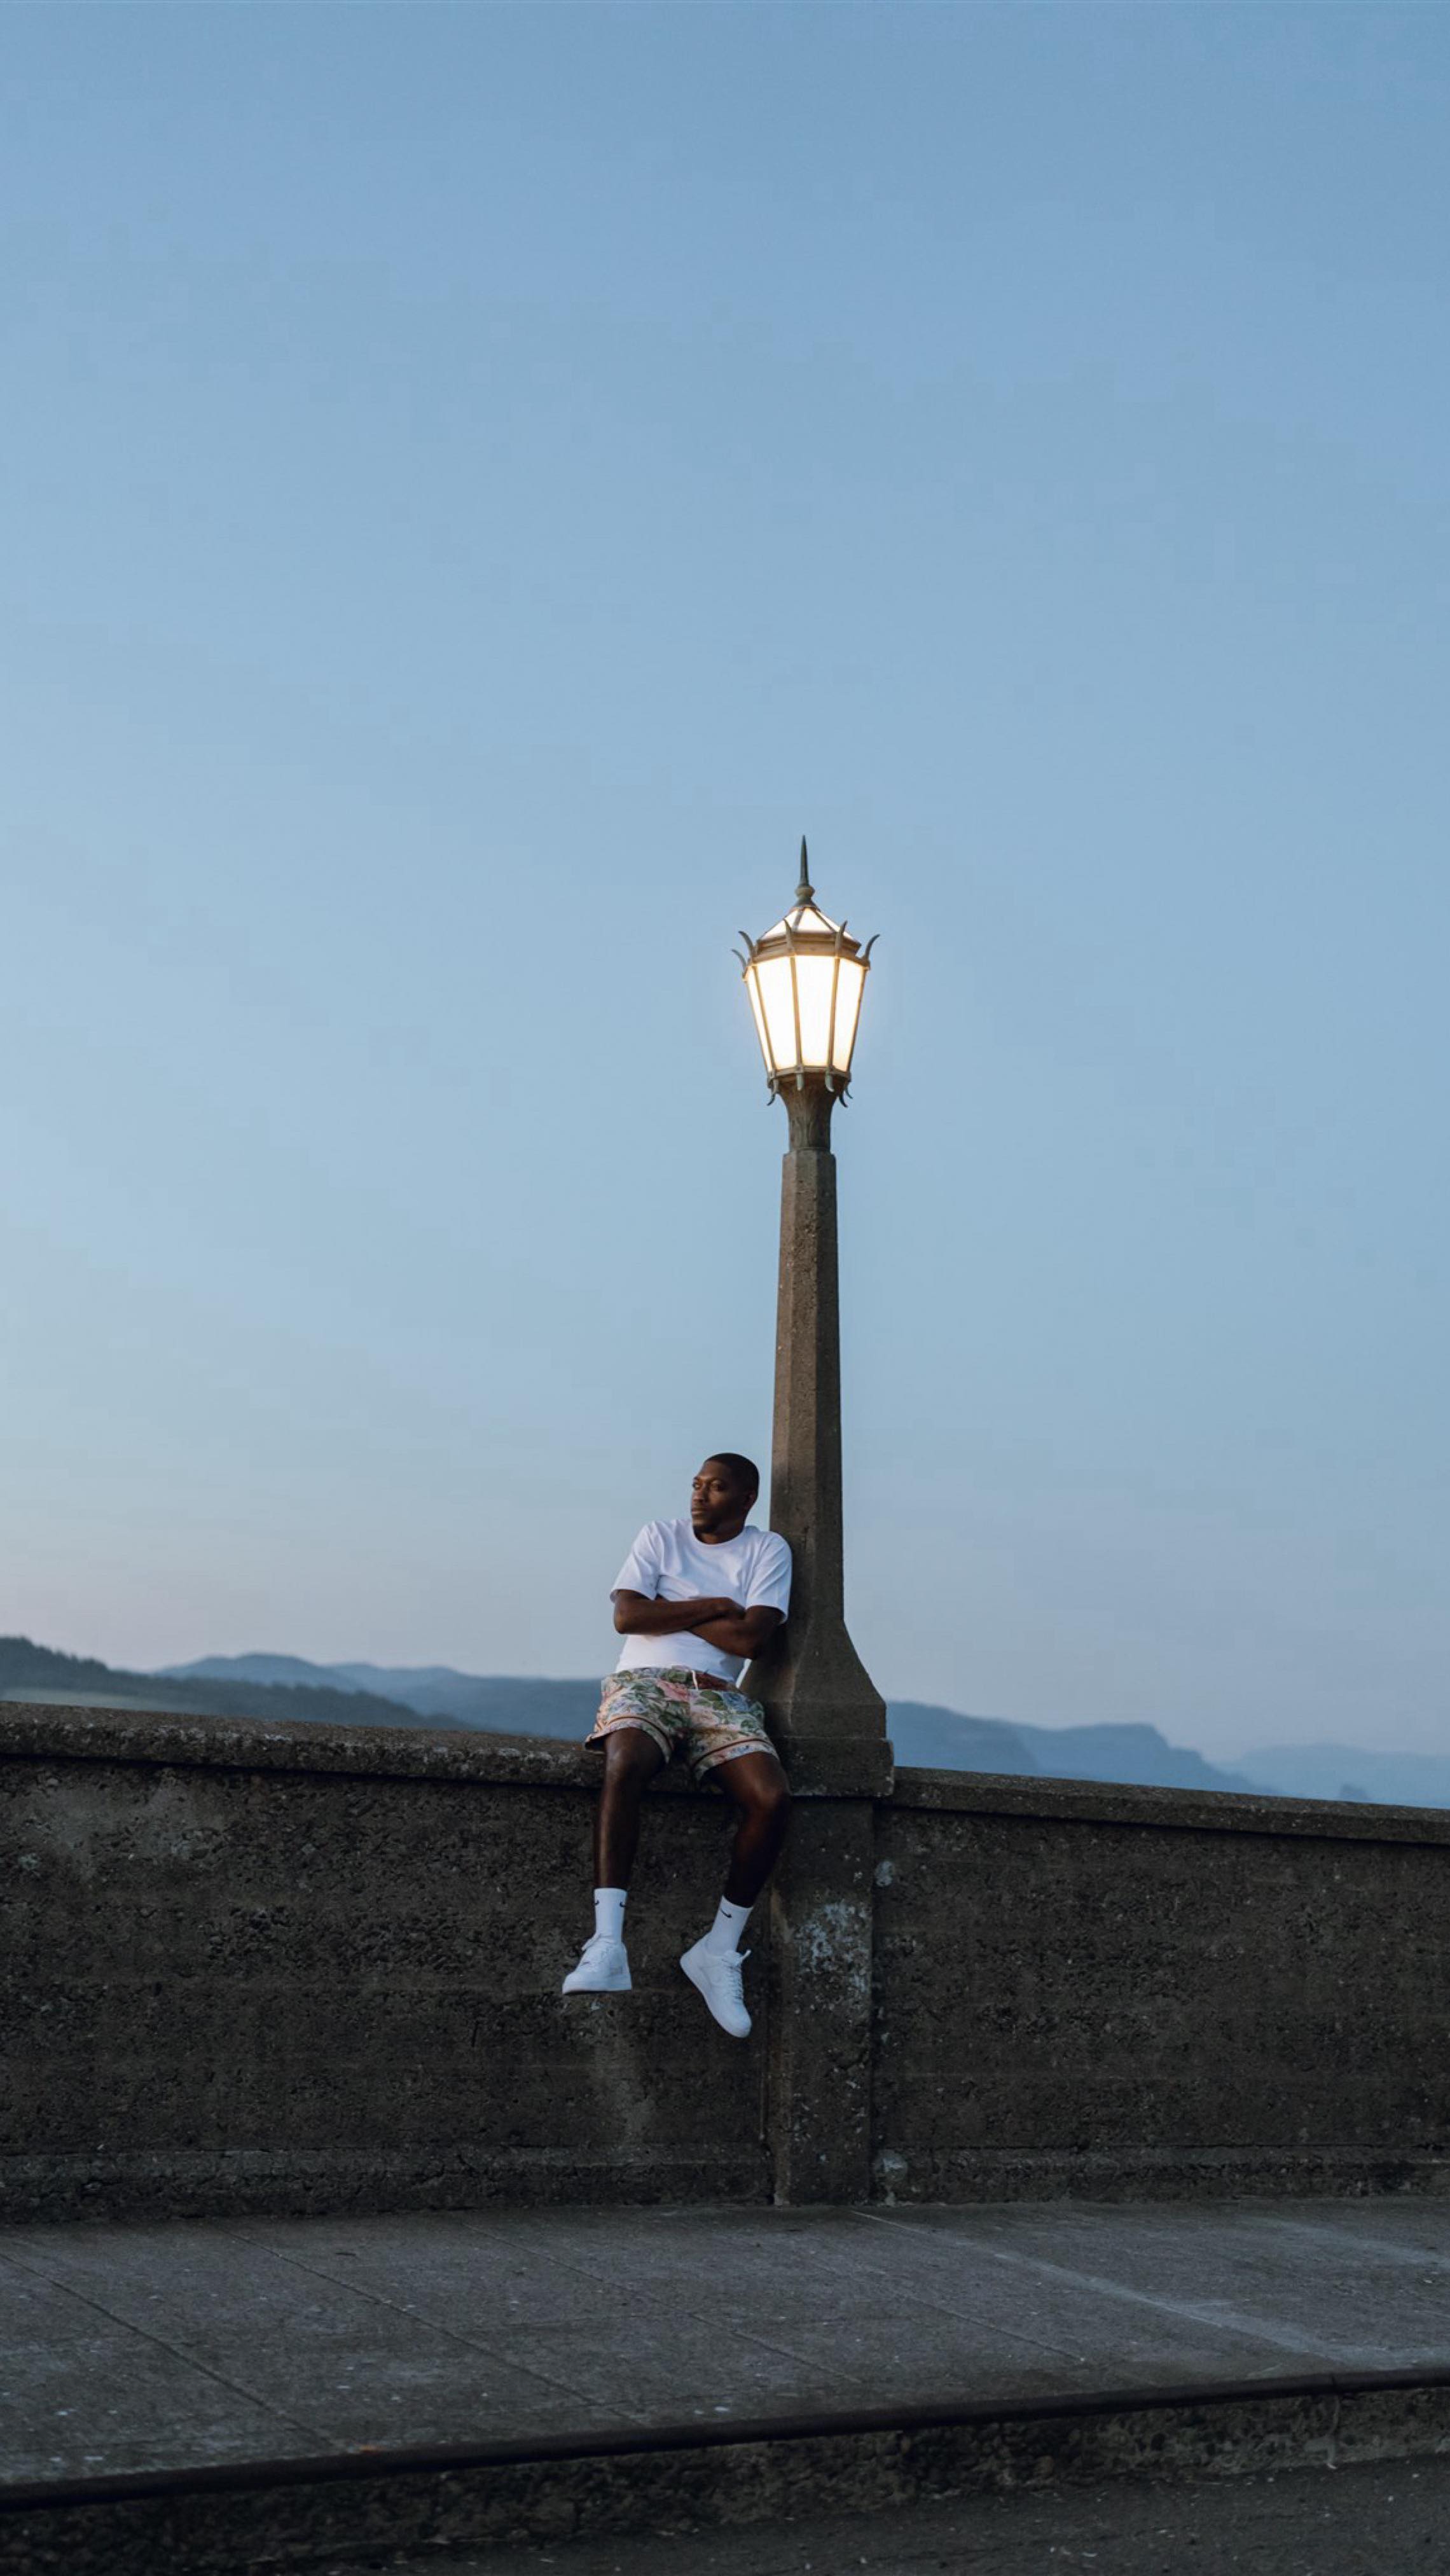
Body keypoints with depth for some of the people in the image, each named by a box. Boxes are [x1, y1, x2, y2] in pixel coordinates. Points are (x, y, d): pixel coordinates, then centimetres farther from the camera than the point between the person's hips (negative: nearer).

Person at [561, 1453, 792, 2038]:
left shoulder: (767, 1550, 12)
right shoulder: (661, 1535, 15)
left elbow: (750, 1638, -4)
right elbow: (627, 1616, 0)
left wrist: (669, 1608, 2)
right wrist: (711, 1607, 0)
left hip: (719, 1695, 1)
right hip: (645, 1682, -1)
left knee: (772, 1799, -27)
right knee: (624, 1766, -36)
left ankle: (720, 1950, -13)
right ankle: (607, 1946, -42)